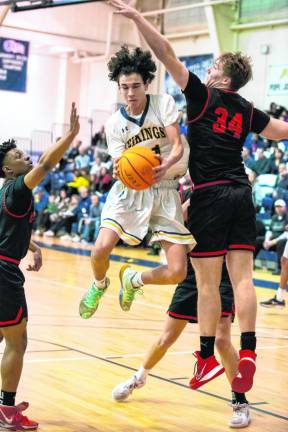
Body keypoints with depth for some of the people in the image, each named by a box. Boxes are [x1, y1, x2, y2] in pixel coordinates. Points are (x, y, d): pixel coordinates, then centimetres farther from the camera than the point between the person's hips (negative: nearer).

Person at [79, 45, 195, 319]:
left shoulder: (163, 103, -5)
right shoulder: (115, 123, 0)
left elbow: (177, 146, -13)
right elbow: (120, 166, -5)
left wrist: (165, 166, -36)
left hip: (165, 191, 0)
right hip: (130, 191, 1)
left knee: (177, 273, -11)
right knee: (101, 249, -23)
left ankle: (133, 280, 23)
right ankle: (99, 286, 15)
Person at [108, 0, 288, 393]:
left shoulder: (203, 95, -1)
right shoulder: (246, 111, 13)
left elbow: (167, 55, -7)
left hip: (210, 196, -5)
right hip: (240, 195, 5)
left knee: (207, 282, -1)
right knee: (242, 276, 0)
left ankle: (208, 357, 4)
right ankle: (247, 352, -9)